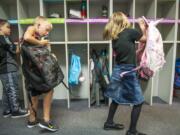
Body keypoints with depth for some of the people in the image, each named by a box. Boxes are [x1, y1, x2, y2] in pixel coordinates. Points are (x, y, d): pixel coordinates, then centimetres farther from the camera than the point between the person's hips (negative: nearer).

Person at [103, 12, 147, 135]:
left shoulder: (114, 37, 7)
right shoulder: (130, 31, -13)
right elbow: (145, 39, 4)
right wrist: (143, 26, 18)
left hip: (118, 70, 8)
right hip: (128, 72, -7)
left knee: (117, 98, 22)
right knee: (138, 101, 7)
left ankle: (109, 123, 35)